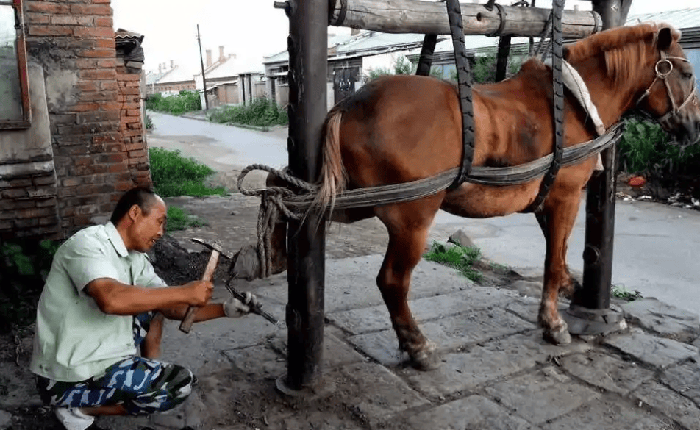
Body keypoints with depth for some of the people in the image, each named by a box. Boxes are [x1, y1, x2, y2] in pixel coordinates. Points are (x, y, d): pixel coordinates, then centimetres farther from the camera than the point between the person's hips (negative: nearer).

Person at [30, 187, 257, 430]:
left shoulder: (136, 260, 4)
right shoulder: (87, 243, -21)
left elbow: (172, 308, 7)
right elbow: (112, 300, -39)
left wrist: (225, 309, -7)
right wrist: (185, 292, -29)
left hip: (98, 353, 9)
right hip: (69, 378, -9)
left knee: (155, 300, 14)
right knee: (180, 383, -10)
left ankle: (150, 372, 17)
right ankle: (80, 409, 0)